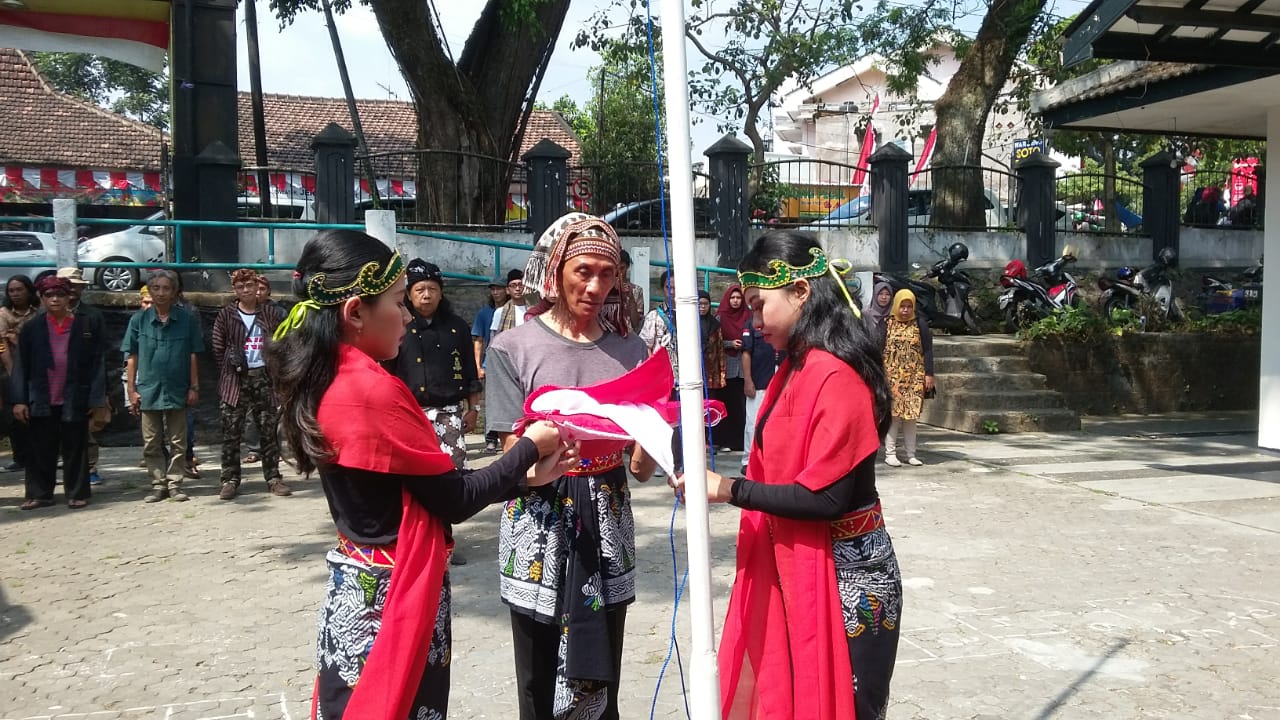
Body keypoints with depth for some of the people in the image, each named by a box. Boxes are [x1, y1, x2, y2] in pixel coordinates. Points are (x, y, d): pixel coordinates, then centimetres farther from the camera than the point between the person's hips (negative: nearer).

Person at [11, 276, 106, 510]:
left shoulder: (88, 324, 0)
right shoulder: (32, 328, 5)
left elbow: (97, 363, -2)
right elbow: (21, 366, 5)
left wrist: (97, 399, -7)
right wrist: (19, 400, -2)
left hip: (74, 400, -2)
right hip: (42, 401, 2)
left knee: (75, 450, 7)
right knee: (41, 451, 8)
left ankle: (77, 494, 16)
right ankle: (39, 494, 18)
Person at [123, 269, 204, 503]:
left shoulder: (187, 320, 0)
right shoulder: (138, 320, 3)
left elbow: (193, 356, 3)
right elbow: (132, 358, 5)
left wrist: (194, 387, -1)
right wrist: (131, 390, 1)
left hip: (177, 391, -1)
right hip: (149, 391, 1)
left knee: (177, 443, 5)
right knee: (151, 444, 7)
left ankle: (174, 484, 14)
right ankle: (158, 485, 16)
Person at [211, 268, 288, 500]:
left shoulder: (270, 314, 6)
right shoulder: (225, 315, 3)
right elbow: (218, 349, 4)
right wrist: (229, 371, 0)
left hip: (263, 377, 1)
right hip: (235, 379, -1)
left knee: (269, 430, 5)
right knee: (231, 432, 0)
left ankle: (273, 478, 12)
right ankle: (230, 480, 7)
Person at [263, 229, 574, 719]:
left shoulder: (322, 383, 4)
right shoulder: (375, 390, -23)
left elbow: (425, 483, 5)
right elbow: (454, 501, -17)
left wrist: (524, 477, 2)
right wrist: (530, 447, -4)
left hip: (357, 587, 9)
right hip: (393, 594, -9)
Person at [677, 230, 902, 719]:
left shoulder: (835, 376, -21)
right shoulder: (795, 368, 9)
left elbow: (827, 496, -23)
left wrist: (728, 489, -18)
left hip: (841, 577, -9)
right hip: (794, 568, 9)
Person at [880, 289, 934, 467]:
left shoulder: (920, 324, 5)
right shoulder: (886, 324, 1)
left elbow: (928, 350, 5)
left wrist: (929, 374, 0)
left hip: (914, 377, 1)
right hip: (892, 376, -1)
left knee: (911, 414, 4)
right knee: (893, 413, -4)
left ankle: (911, 454, 11)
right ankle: (890, 453, 1)